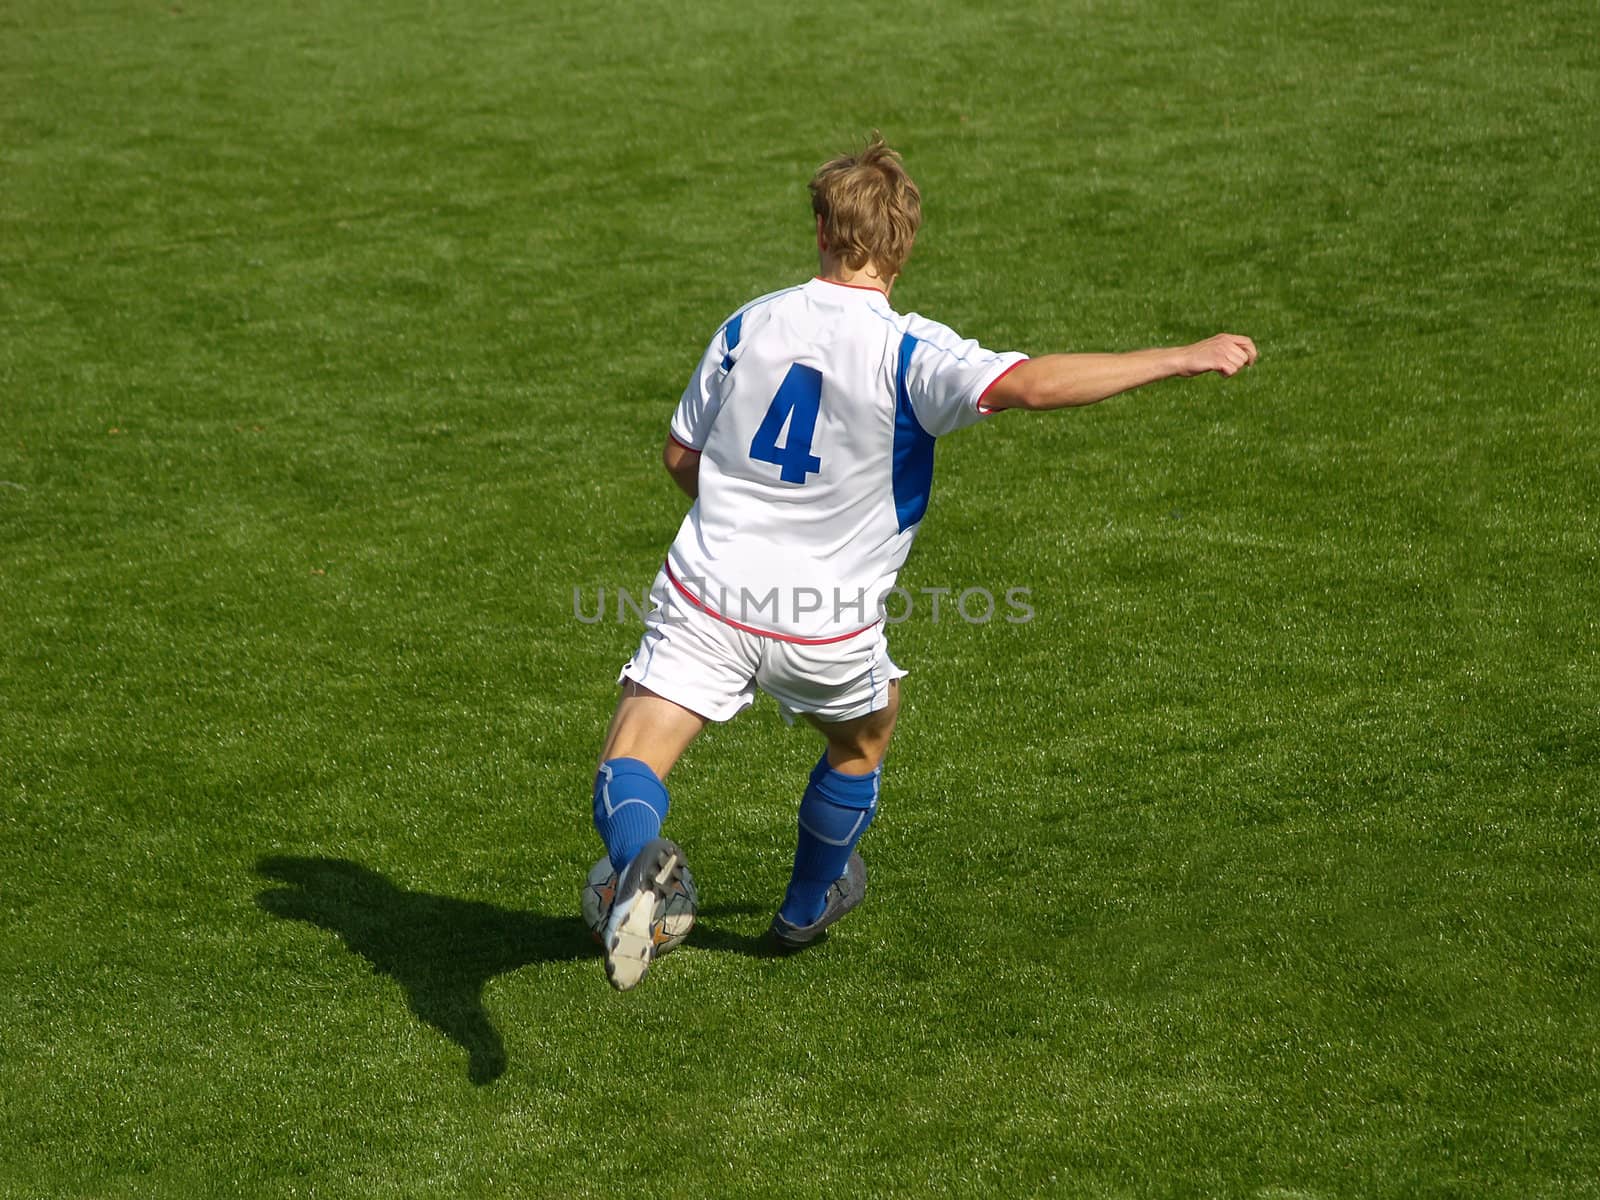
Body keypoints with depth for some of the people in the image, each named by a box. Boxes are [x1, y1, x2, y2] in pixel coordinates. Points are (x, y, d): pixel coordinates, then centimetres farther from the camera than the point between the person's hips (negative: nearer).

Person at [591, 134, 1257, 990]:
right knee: (863, 738, 30)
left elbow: (680, 454, 11)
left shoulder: (749, 325, 1)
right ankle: (807, 906, 47)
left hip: (708, 592, 1)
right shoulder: (907, 351, -14)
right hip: (824, 619, -1)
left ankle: (641, 863, -35)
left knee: (627, 772, -1)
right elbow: (1028, 384, -31)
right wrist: (1183, 360, -27)